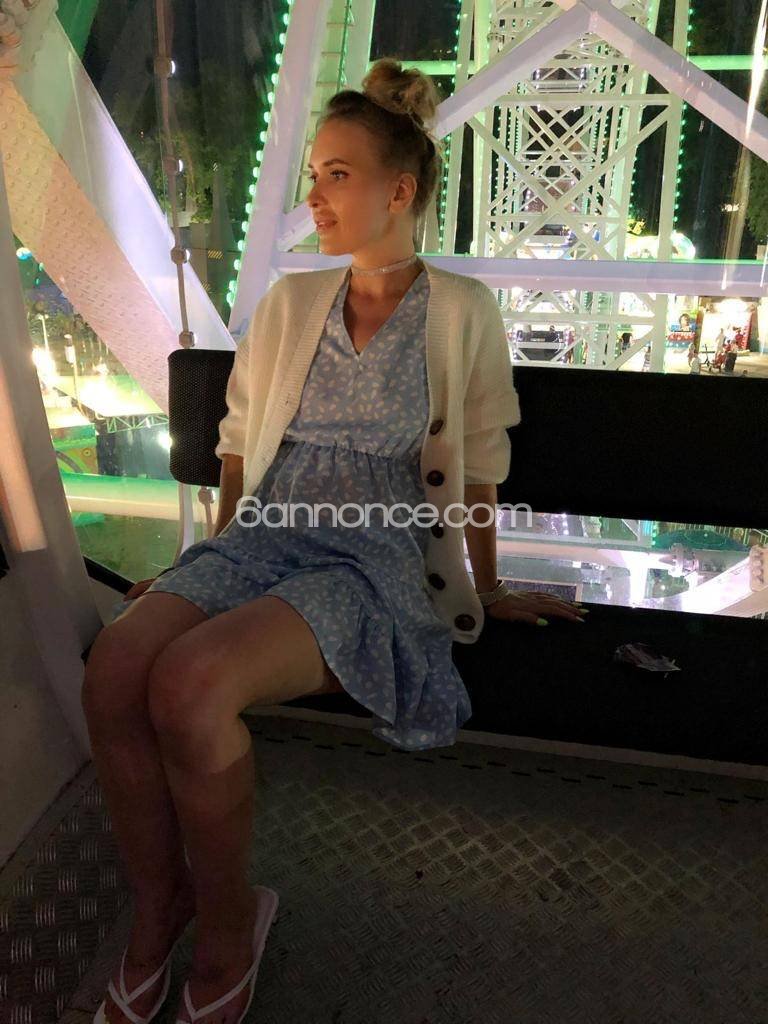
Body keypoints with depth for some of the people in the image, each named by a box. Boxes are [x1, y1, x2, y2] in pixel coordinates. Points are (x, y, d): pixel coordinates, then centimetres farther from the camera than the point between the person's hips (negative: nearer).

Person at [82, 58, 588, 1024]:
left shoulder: (461, 310, 3)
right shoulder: (287, 302, 13)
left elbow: (478, 469, 8)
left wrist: (487, 592, 13)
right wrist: (207, 566, 20)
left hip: (375, 560, -4)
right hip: (260, 542, 4)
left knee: (188, 684, -30)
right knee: (112, 672, -24)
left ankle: (227, 920, 0)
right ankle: (157, 906, 4)